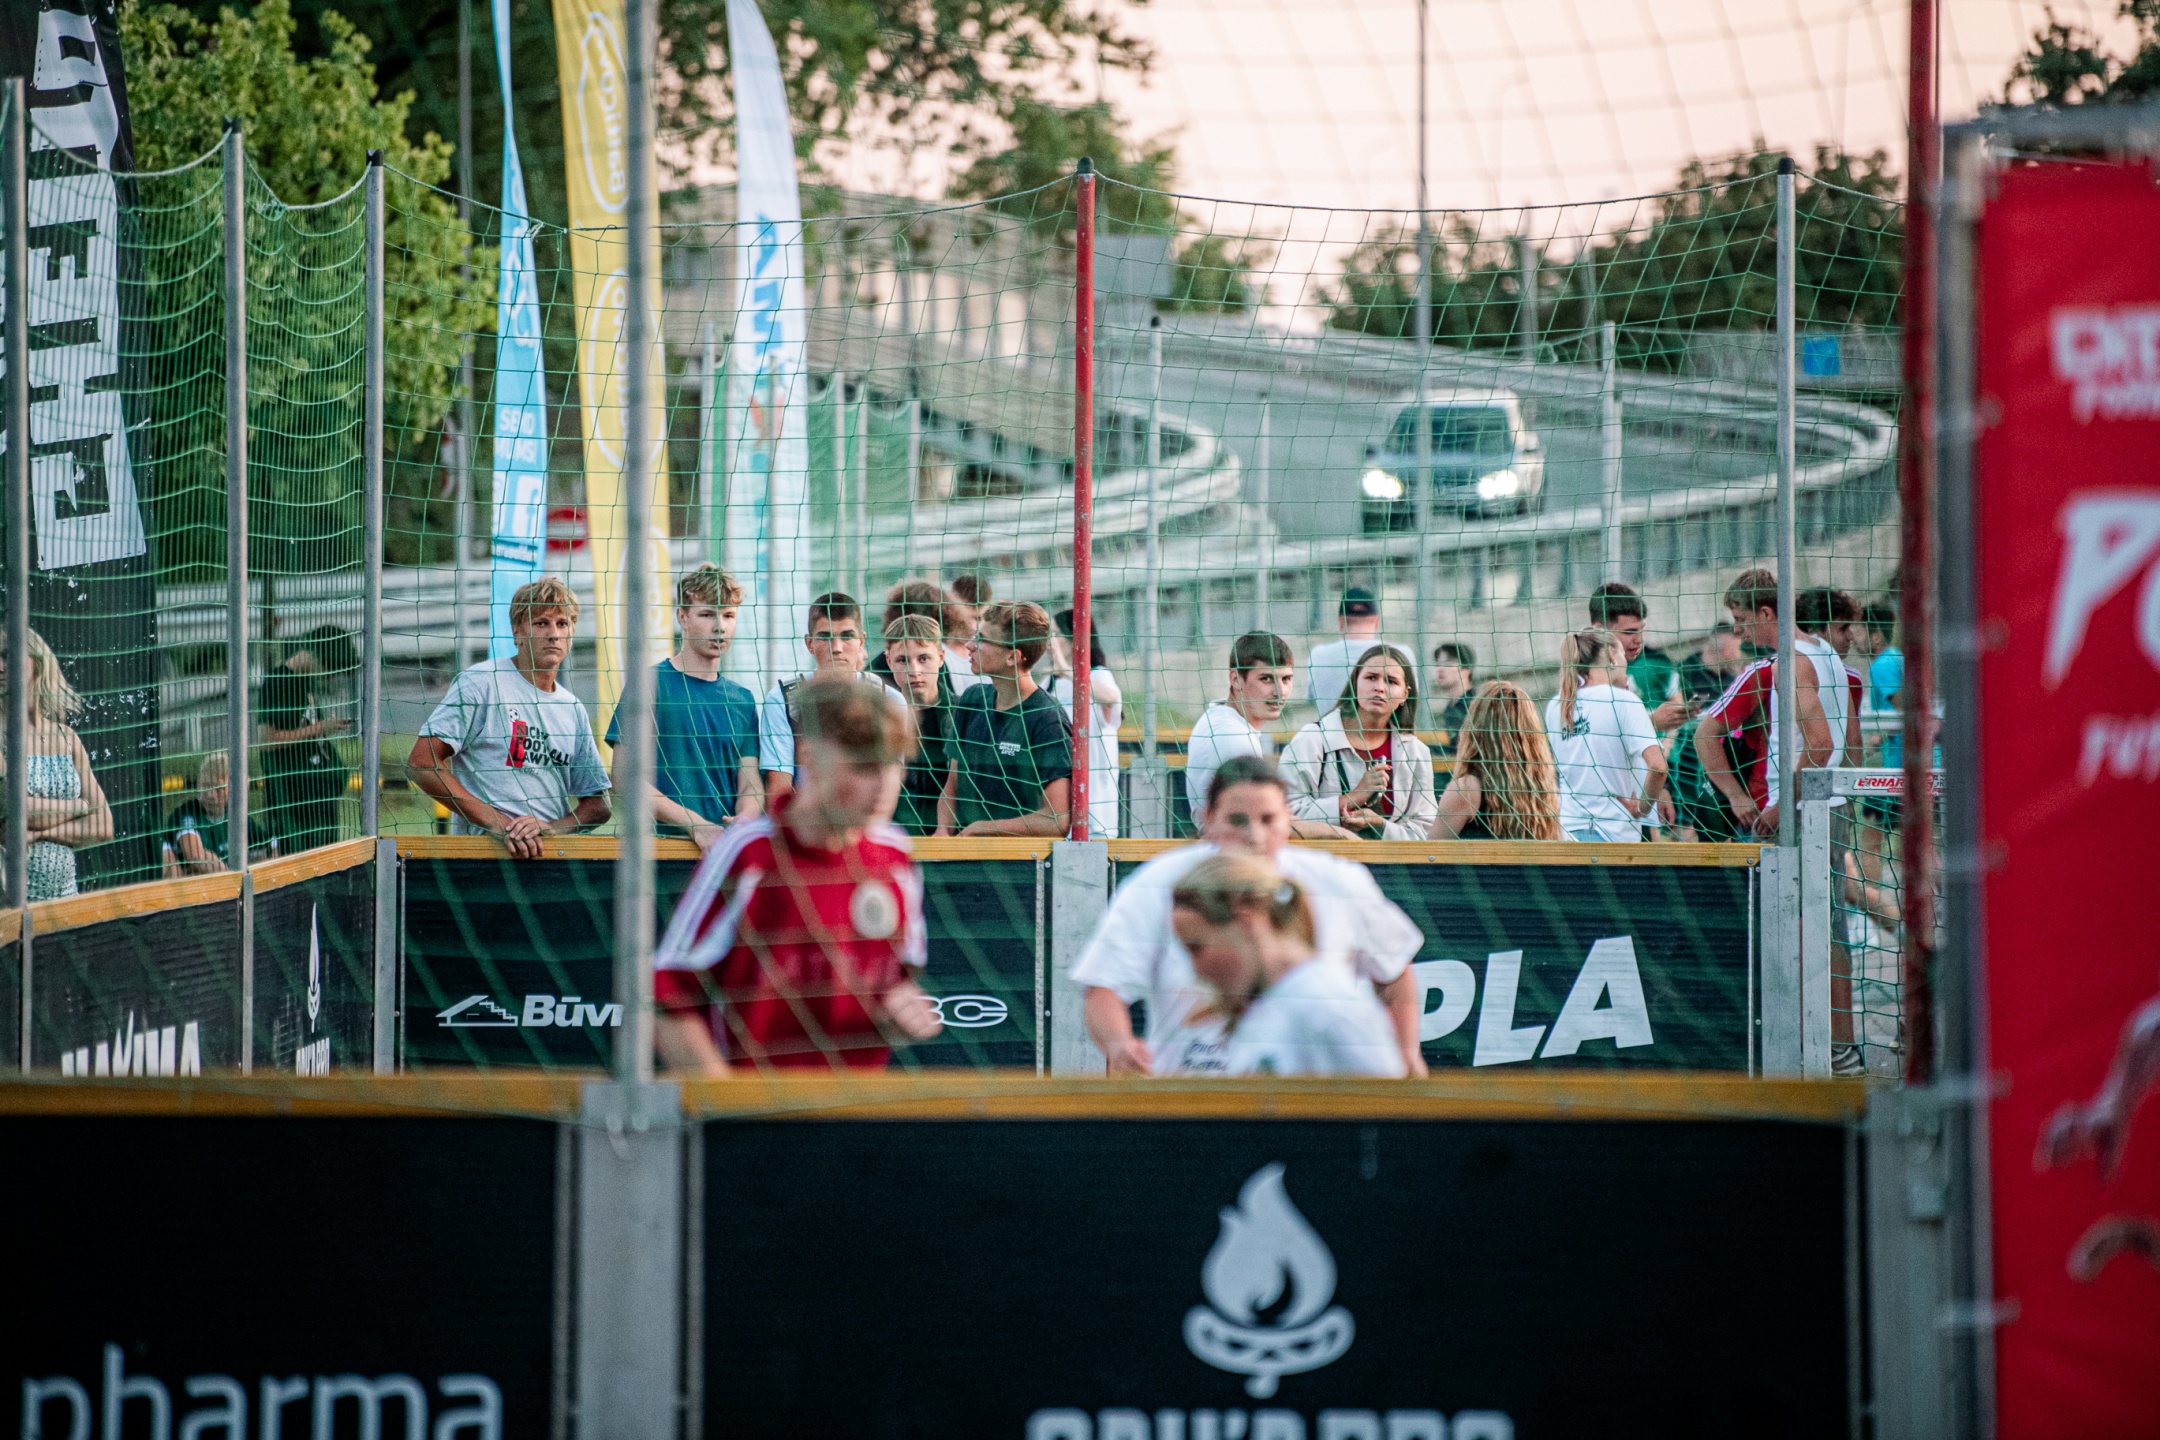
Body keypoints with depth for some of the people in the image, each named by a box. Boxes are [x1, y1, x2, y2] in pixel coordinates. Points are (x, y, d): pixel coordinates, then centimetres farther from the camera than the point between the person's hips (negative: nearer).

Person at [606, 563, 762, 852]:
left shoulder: (742, 699, 17)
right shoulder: (650, 684, 1)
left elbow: (750, 785, 13)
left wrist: (744, 819, -11)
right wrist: (695, 825, -12)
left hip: (729, 849, 5)